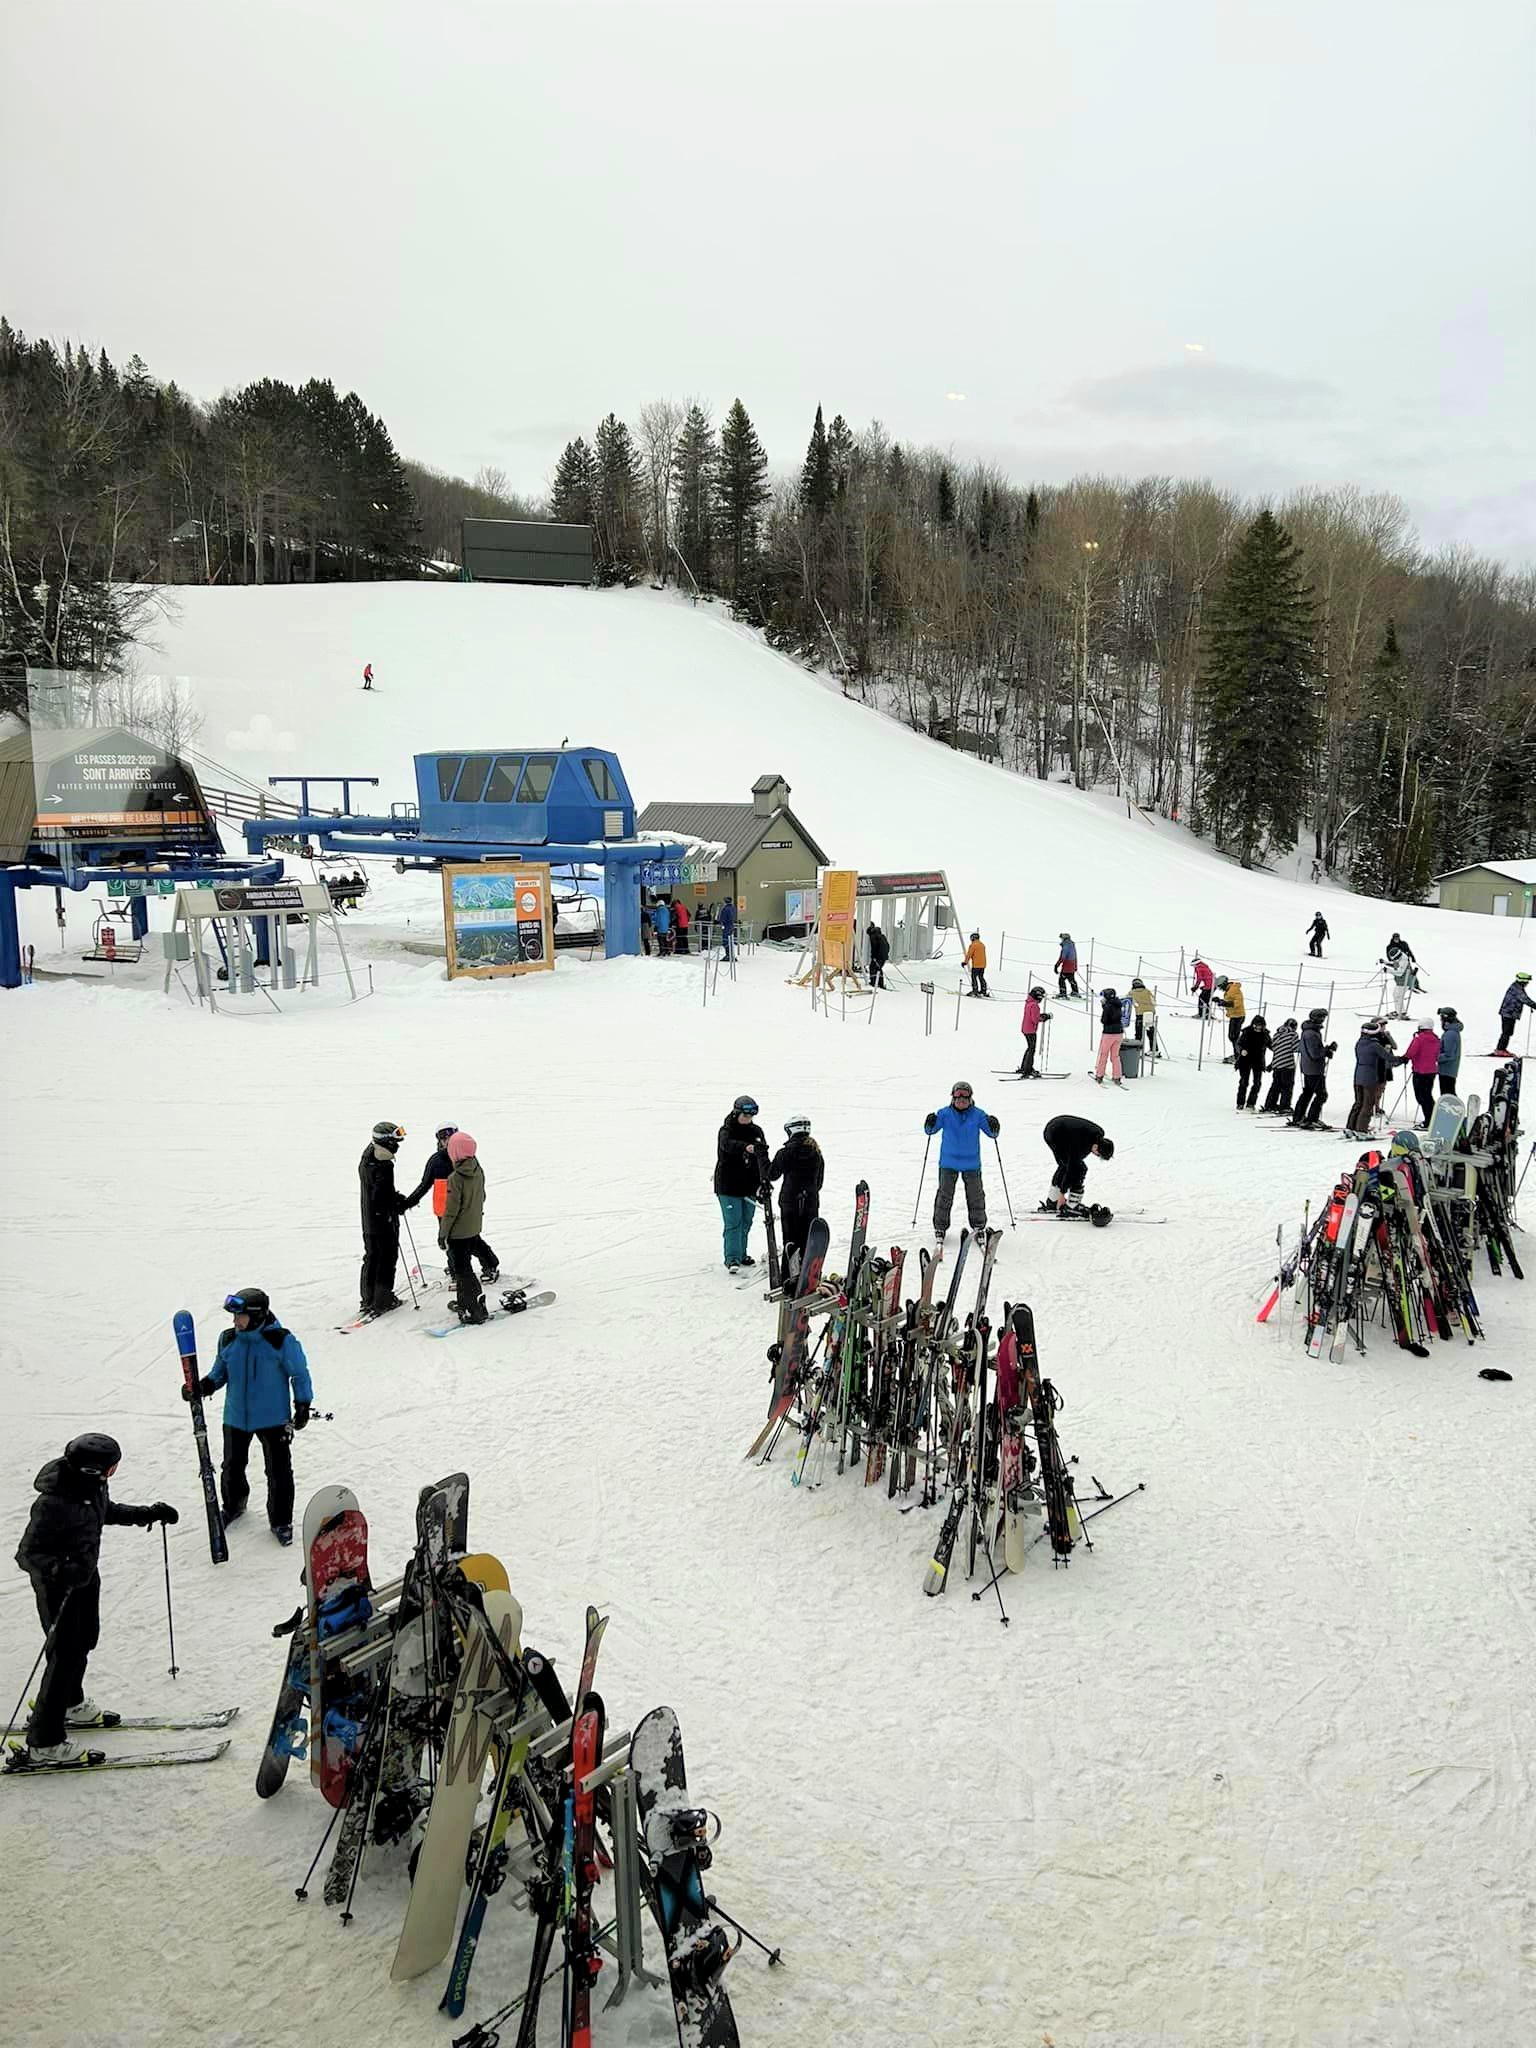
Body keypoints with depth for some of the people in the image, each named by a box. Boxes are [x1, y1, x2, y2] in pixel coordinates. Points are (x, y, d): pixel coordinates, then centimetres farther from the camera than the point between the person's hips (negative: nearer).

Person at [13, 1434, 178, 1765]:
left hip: (86, 1575, 8)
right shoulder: (54, 1504, -35)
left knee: (85, 1640, 25)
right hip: (58, 1586, -8)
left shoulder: (92, 1485, -11)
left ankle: (69, 1704, 50)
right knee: (66, 1656, 0)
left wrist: (147, 1514, 8)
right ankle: (43, 1743, 15)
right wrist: (59, 1570, -44)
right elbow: (27, 1553, -27)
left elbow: (107, 1510, 11)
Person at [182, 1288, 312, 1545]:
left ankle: (281, 1520, 21)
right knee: (232, 1466, 18)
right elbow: (220, 1373, 9)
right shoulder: (227, 1340, -5)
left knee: (278, 1470, 3)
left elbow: (300, 1374, -6)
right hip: (236, 1417, 4)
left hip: (273, 1418, -4)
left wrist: (303, 1405, -6)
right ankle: (233, 1506, 45)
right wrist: (202, 1387, -9)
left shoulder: (282, 1341, -18)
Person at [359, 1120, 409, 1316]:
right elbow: (382, 1198, -26)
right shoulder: (383, 1166, -25)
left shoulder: (367, 1159, 6)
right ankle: (382, 1300, 10)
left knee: (371, 1258, 17)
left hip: (368, 1221, 9)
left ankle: (367, 1299, 25)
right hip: (384, 1221, -9)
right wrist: (400, 1206, -11)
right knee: (386, 1259, 4)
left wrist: (397, 1198, 9)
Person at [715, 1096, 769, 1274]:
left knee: (746, 1222, 14)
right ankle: (732, 1258, -6)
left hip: (750, 1185, 5)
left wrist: (765, 1176, -20)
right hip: (729, 1185, -5)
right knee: (733, 1222, -8)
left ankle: (741, 1254, 27)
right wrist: (746, 1147, -52)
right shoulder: (726, 1130, -8)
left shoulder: (756, 1131, 6)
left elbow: (762, 1154, -4)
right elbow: (728, 1145, -31)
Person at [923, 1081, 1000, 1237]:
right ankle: (940, 1227, 11)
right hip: (948, 1162, -1)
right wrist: (930, 1124, -21)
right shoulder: (945, 1113, -4)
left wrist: (994, 1128, -22)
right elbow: (930, 1130, 1)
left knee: (975, 1195, 7)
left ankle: (979, 1226, 20)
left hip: (971, 1163, 1)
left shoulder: (978, 1115, -3)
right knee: (944, 1195, 1)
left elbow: (991, 1133, 0)